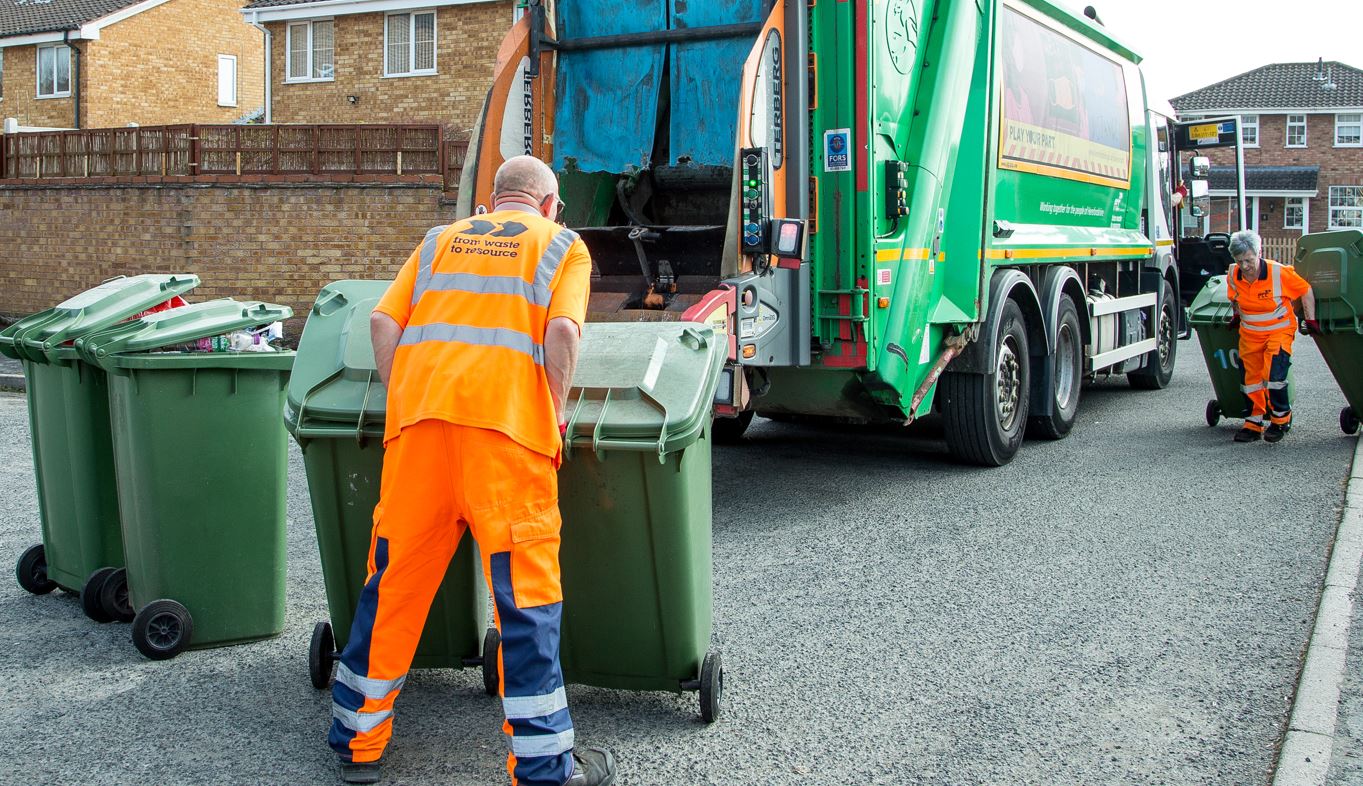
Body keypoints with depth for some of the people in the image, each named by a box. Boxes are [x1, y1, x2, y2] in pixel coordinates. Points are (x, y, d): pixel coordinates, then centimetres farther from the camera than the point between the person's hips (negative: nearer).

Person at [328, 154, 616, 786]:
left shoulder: (439, 241, 26)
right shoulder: (563, 245, 15)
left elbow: (383, 322, 14)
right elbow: (561, 332, -4)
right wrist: (554, 413, 6)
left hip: (417, 418, 4)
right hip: (505, 424, -4)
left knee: (395, 582, 13)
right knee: (524, 592, -1)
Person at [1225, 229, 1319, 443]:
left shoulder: (1279, 273, -21)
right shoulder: (1233, 275, -9)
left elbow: (1305, 291, -9)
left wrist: (1311, 320, -8)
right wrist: (1237, 316, 21)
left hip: (1279, 330, -5)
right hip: (1249, 333, 5)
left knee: (1274, 373, -19)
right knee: (1251, 378, 6)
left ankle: (1281, 419, -1)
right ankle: (1254, 424, 16)